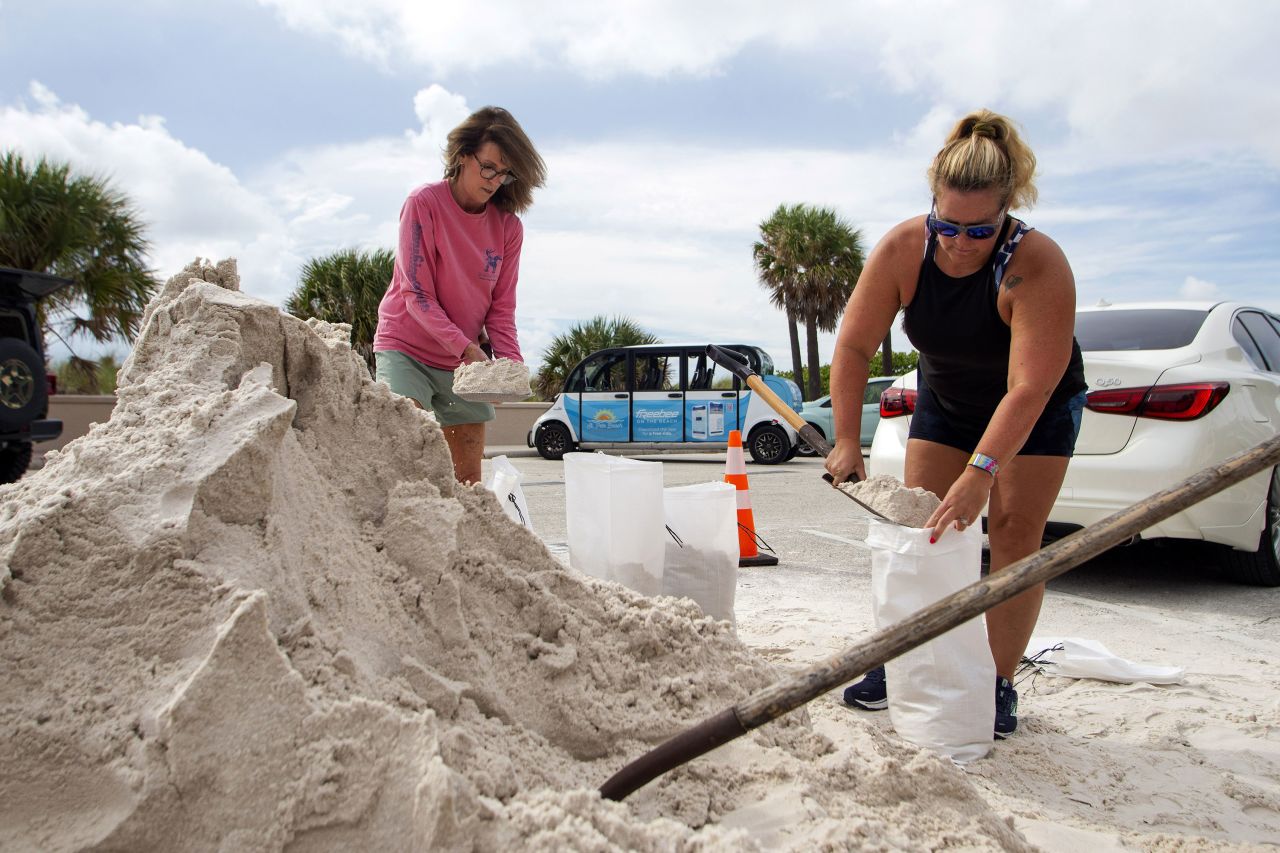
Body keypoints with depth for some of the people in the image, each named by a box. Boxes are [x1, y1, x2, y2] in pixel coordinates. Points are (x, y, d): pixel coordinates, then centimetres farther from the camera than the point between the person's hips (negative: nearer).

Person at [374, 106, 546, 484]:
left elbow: (501, 307, 0)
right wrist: (465, 347, -25)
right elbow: (417, 295, -15)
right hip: (407, 349, -4)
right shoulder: (424, 203, -12)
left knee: (469, 483, 4)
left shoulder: (508, 226, -1)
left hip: (467, 360, 4)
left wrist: (511, 361, -17)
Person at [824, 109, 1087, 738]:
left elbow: (1028, 389, -40)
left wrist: (980, 473, -47)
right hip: (944, 398, 4)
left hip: (1039, 408, -3)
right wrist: (847, 442, -26)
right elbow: (854, 345, -21)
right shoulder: (902, 249, -25)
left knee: (1014, 533, -9)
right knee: (917, 524, -1)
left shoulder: (1038, 266, -35)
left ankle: (999, 684, 1)